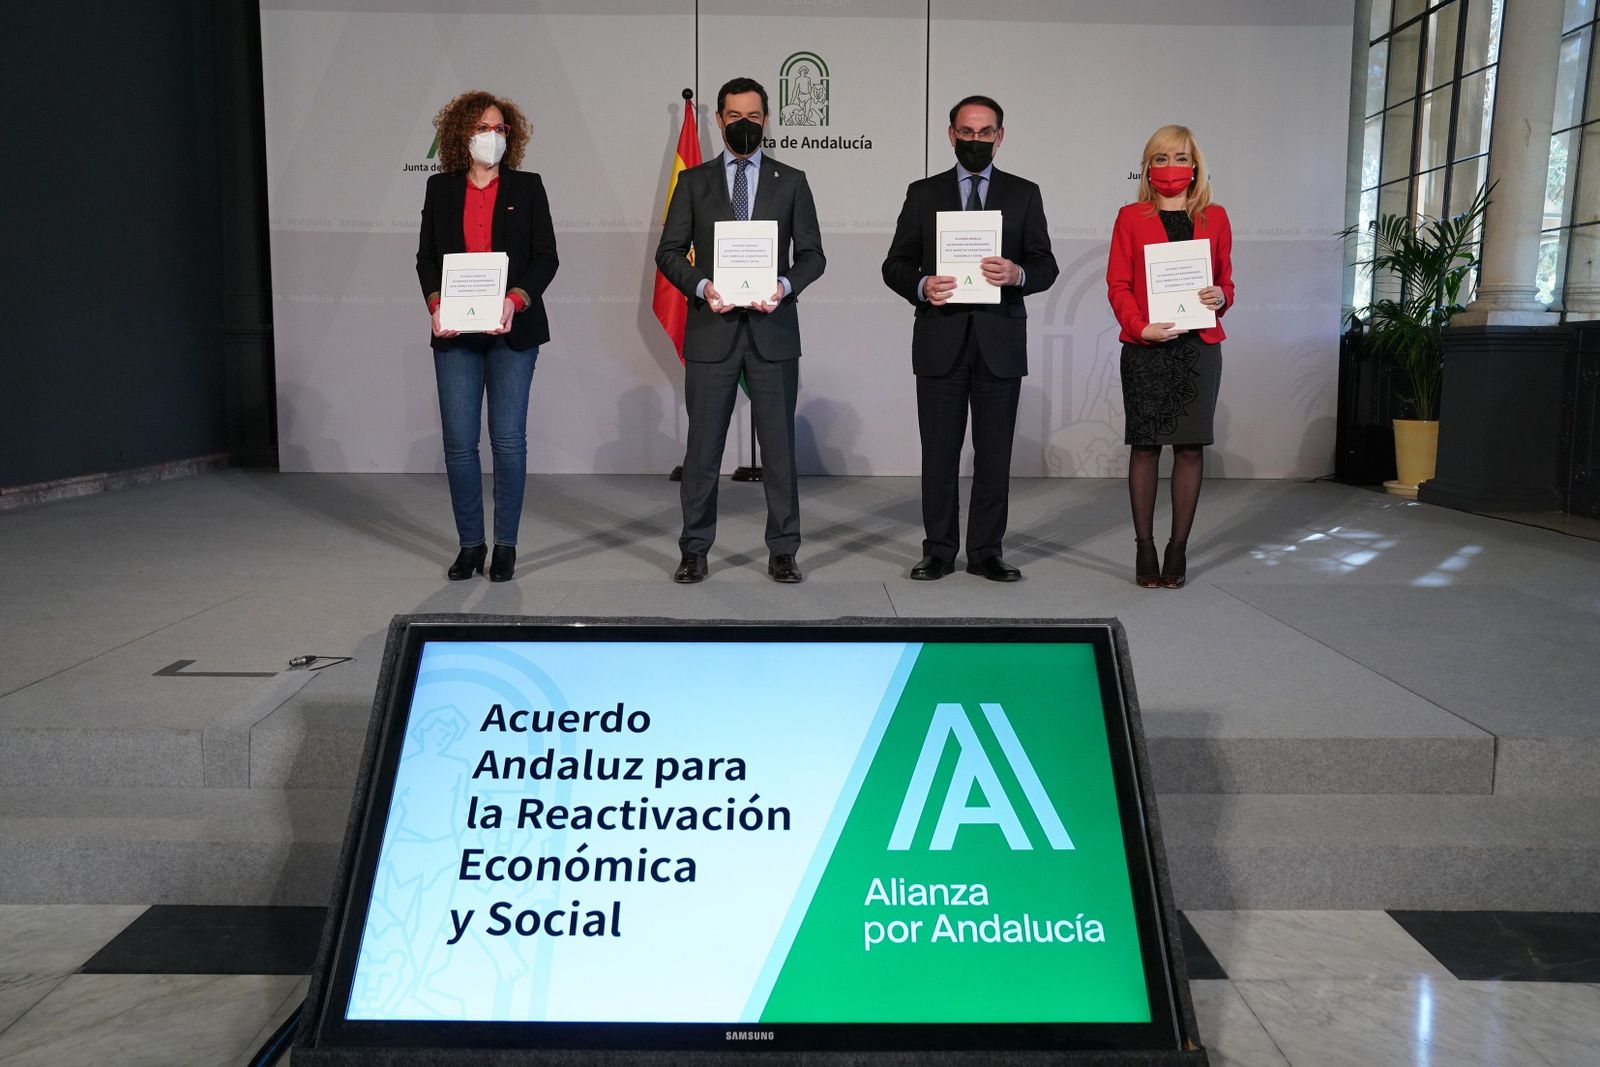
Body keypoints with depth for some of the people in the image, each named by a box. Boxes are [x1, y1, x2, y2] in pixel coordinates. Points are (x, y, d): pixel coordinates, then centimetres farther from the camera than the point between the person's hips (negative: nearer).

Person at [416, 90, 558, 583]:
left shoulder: (527, 187, 6)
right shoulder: (441, 188, 11)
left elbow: (546, 257, 1)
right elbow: (426, 256, 11)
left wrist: (515, 300, -15)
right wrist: (435, 304, -7)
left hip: (510, 330, -2)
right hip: (455, 333, 2)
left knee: (508, 440, -2)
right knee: (458, 442, 1)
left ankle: (505, 545, 9)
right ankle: (470, 544, 14)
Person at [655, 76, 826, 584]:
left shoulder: (790, 181, 10)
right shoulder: (694, 181, 10)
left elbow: (812, 253, 6)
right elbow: (669, 252, 6)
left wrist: (784, 286, -13)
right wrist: (702, 286, -13)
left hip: (773, 330, 0)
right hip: (711, 331, 0)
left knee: (779, 446, 3)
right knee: (702, 447, 3)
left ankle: (782, 551, 13)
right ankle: (694, 550, 14)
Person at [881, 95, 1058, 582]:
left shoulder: (1024, 194, 10)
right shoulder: (923, 194, 9)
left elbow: (1046, 266, 6)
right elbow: (895, 265, 7)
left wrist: (1018, 274, -16)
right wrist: (921, 286, -14)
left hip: (1000, 343, 0)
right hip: (940, 343, 0)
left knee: (994, 453, 4)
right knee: (939, 452, 4)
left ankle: (986, 551, 13)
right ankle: (939, 550, 13)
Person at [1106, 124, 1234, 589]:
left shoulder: (1214, 217, 12)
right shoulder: (1132, 217, 7)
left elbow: (1226, 280, 15)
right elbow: (1117, 284, 1)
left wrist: (1220, 298, -8)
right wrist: (1140, 327, -14)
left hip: (1200, 346, 2)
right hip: (1145, 348, -2)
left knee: (1190, 446, 1)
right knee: (1145, 446, 0)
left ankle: (1178, 550, 9)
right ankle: (1144, 547, 7)